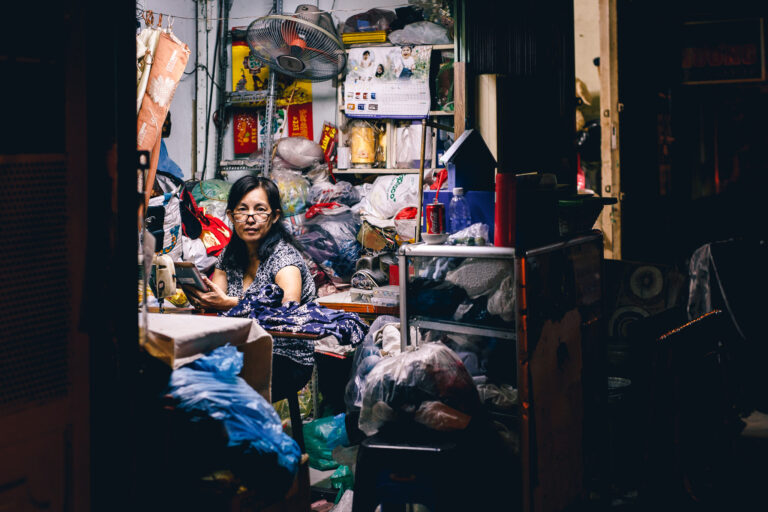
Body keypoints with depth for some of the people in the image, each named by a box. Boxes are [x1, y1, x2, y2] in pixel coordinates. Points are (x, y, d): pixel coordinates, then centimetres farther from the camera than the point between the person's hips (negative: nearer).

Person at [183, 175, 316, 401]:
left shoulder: (283, 255, -11)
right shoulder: (230, 255, 10)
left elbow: (289, 305, -29)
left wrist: (228, 303, -36)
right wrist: (197, 294, -17)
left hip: (288, 360, -6)